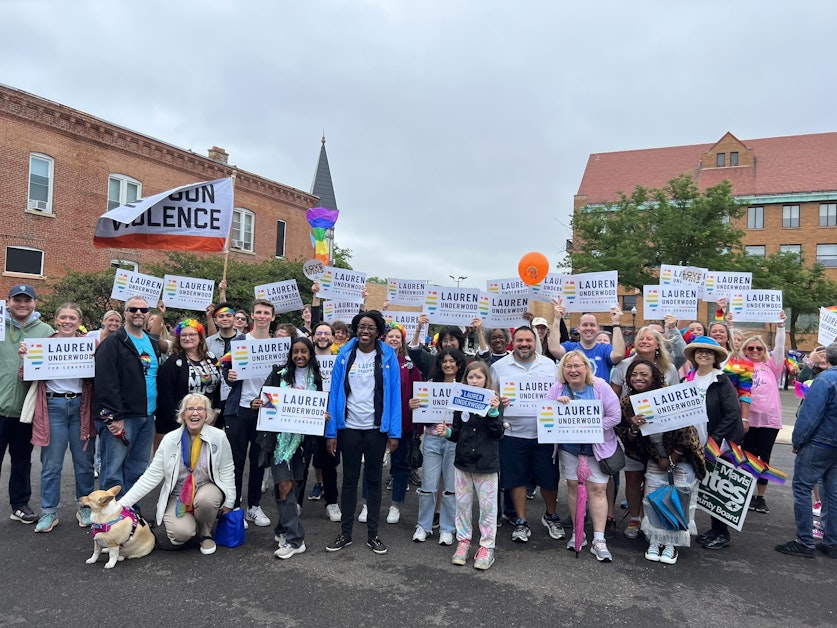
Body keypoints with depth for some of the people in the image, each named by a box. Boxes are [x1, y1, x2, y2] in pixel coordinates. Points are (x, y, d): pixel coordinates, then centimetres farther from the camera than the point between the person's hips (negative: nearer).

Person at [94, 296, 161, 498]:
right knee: (113, 470, -4)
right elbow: (106, 382, -15)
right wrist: (114, 416, -19)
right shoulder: (112, 343, -6)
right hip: (120, 417, -7)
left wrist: (158, 412, 14)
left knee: (138, 470, 13)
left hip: (147, 417, 7)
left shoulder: (153, 344, 17)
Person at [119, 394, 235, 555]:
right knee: (181, 532, -28)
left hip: (207, 489, 0)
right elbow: (151, 476, -7)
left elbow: (227, 471, -2)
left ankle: (205, 535, -3)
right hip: (178, 497, 0)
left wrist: (228, 502, -6)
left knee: (205, 498, -36)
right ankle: (189, 524, 12)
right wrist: (122, 504, -14)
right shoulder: (170, 439, -8)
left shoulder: (218, 437, -10)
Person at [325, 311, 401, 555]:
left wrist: (394, 432, -9)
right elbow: (335, 392, -2)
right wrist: (331, 431, -6)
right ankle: (345, 533, 23)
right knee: (350, 479, 11)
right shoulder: (345, 355, -1)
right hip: (349, 427, 1)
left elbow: (394, 394, -5)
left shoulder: (388, 356, -4)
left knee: (374, 480, 11)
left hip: (377, 428, -1)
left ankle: (373, 534, 22)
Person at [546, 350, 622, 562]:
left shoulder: (600, 387, -11)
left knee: (597, 489, -3)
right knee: (573, 486, 10)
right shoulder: (558, 389, -4)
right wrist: (556, 404, -26)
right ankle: (578, 533, 24)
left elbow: (615, 416, -14)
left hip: (597, 447, -2)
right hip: (569, 447, 3)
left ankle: (599, 540, 2)